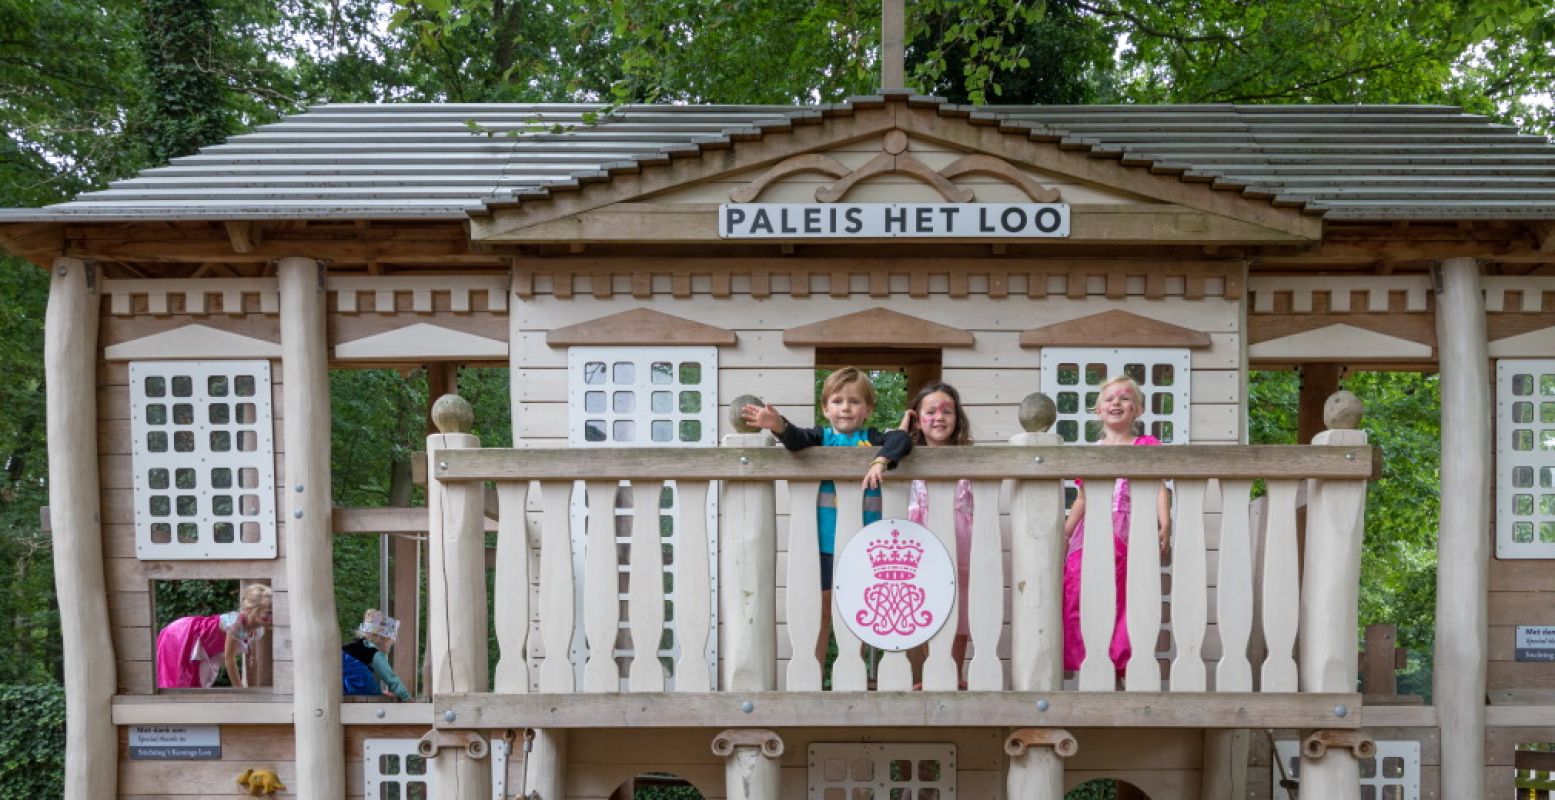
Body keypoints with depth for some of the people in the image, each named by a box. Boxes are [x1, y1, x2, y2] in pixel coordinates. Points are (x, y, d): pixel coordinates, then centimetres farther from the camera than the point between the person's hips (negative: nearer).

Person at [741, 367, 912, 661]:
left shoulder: (873, 439, 2)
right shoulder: (821, 437, 3)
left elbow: (902, 439, -16)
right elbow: (797, 439, -18)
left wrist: (881, 460, -35)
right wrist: (779, 426, -40)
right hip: (823, 540, 0)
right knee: (821, 606, 8)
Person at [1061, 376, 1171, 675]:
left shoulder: (1146, 446, 7)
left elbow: (1159, 488, -2)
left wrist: (1164, 522, -16)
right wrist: (1063, 534, 17)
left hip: (1129, 531, -3)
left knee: (1124, 599, -8)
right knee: (1077, 592, -10)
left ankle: (1122, 661, 0)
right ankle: (1086, 661, -2)